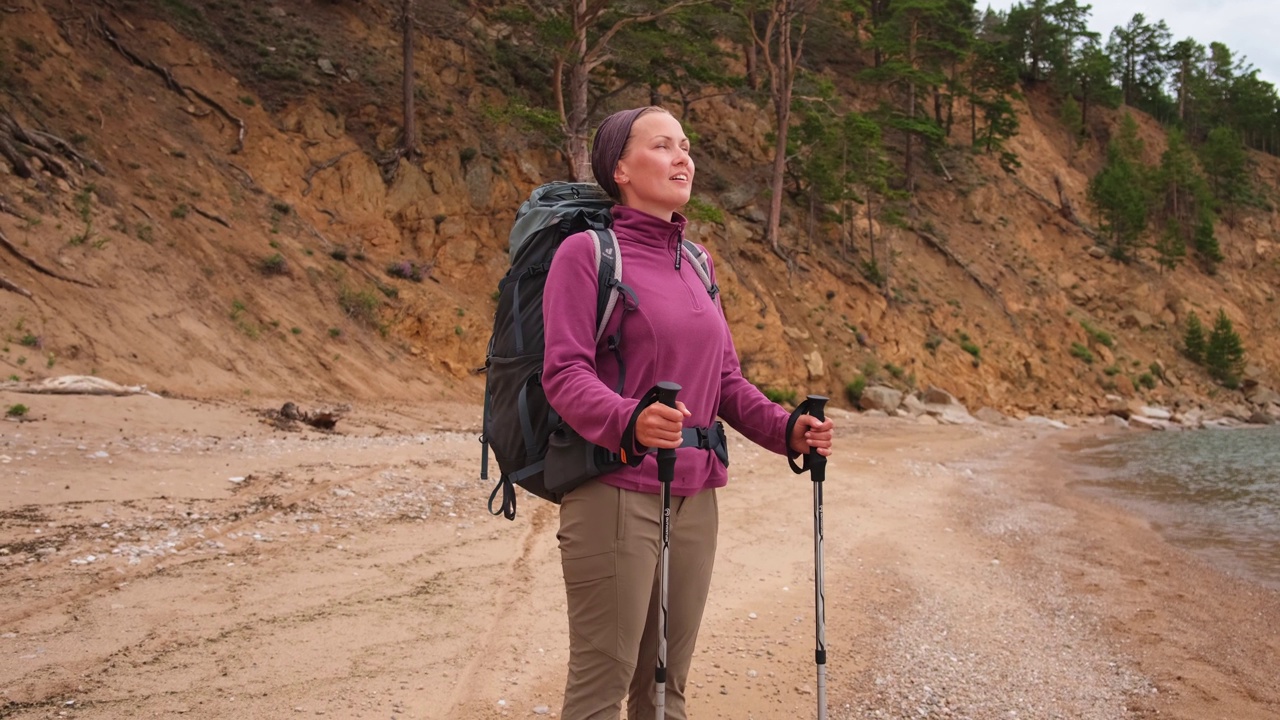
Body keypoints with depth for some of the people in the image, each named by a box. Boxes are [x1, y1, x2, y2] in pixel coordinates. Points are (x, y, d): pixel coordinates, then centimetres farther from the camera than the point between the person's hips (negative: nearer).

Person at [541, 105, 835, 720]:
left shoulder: (696, 263, 16)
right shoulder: (587, 253, -5)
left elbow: (725, 379, 17)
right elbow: (564, 373, -15)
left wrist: (785, 430, 0)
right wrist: (629, 420, -34)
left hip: (694, 496, 7)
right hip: (616, 492, -6)